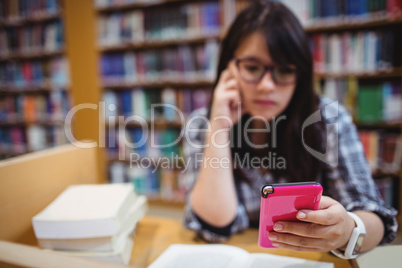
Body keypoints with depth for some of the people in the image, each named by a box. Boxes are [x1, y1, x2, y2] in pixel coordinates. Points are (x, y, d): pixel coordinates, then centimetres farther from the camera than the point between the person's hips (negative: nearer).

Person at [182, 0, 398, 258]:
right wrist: (218, 128, -20)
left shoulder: (329, 120, -9)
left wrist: (347, 230, -32)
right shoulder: (202, 125, -7)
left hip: (312, 258, 1)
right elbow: (214, 225, -14)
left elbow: (377, 220, -10)